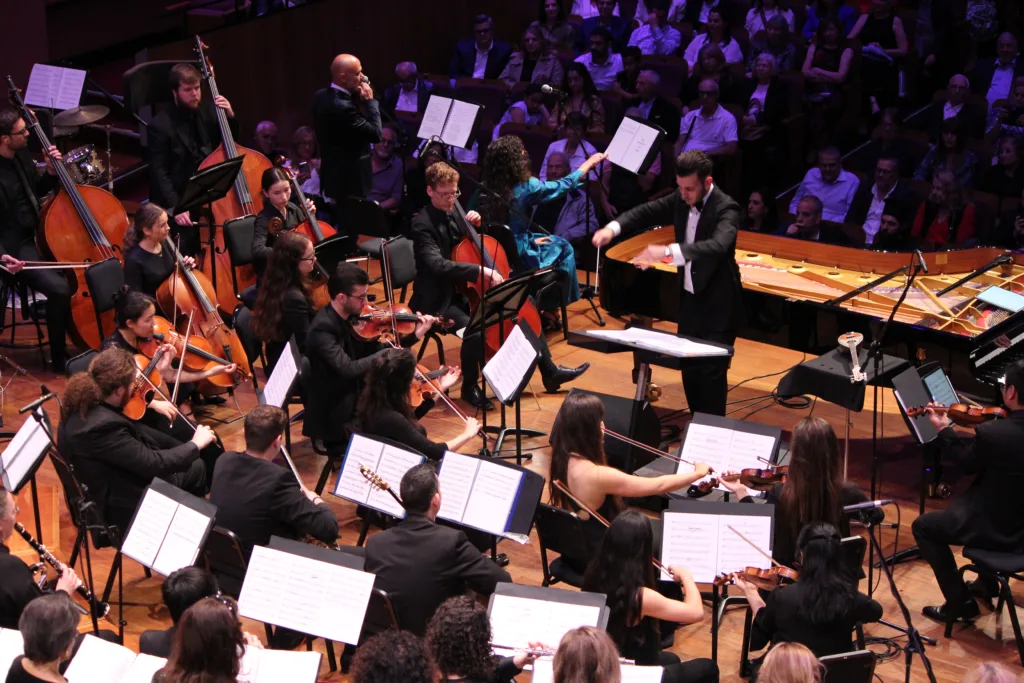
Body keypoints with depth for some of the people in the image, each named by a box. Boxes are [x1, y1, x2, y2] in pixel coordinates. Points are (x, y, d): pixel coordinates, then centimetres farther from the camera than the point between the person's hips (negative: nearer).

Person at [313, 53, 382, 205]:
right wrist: (370, 100, -16)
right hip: (348, 183, -10)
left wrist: (358, 97, 3)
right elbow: (376, 134, -25)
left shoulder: (322, 96, 3)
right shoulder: (343, 107, -28)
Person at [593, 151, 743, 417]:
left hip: (718, 305, -7)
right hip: (690, 299, 7)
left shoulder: (726, 208, -24)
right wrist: (613, 228, -14)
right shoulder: (681, 200, -2)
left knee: (710, 371, -6)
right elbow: (647, 212, 7)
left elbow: (717, 246, -42)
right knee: (689, 369, 14)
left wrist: (667, 251, -53)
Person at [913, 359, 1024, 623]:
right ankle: (987, 583, 45)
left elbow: (968, 463, -9)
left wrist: (944, 430, 4)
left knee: (924, 527, 15)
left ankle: (960, 603, 16)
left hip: (999, 530, -7)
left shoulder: (991, 433, -30)